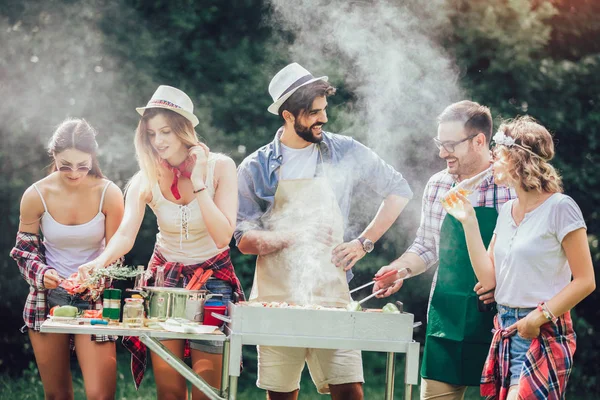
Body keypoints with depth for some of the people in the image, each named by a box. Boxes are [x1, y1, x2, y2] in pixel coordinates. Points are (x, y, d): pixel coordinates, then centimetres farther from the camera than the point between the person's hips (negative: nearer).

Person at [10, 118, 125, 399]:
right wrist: (41, 273, -16)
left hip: (95, 298, -1)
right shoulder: (37, 195, -9)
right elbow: (24, 248, 4)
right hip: (48, 298, 1)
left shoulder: (108, 194, -11)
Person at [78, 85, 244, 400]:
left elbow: (223, 236, -20)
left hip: (212, 276, -2)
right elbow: (125, 235, -20)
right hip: (166, 276, 2)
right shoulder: (146, 180, -8)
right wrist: (100, 262, -40)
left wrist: (198, 184, -25)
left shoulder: (219, 167, -13)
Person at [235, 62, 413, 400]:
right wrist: (292, 236, -16)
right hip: (276, 298, 0)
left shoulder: (345, 153, 5)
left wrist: (364, 243, 4)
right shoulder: (256, 168, 4)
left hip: (330, 296, 0)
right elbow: (245, 240, 1)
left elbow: (400, 191, 13)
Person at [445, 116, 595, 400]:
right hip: (506, 332, 7)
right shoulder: (507, 211, 12)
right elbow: (488, 278, 6)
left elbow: (585, 280, -11)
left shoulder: (559, 207, -10)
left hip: (543, 334, -7)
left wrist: (540, 316, -19)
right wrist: (469, 222, 4)